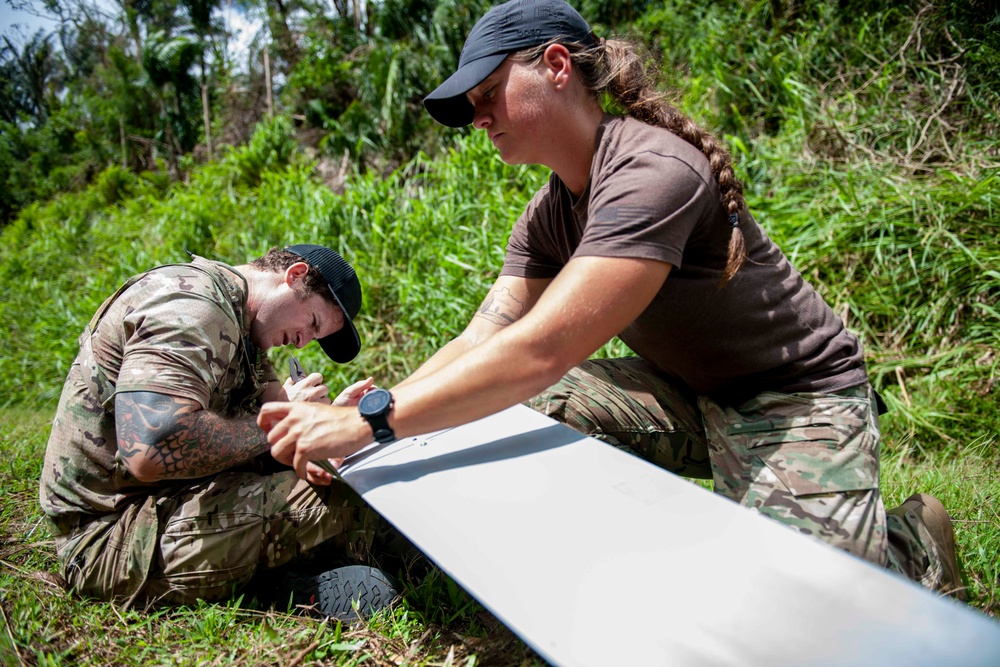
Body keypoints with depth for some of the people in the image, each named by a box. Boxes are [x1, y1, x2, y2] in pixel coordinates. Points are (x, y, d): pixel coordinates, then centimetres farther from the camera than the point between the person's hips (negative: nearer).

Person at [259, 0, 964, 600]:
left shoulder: (654, 171, -28)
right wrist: (344, 419, -18)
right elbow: (479, 342, -6)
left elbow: (542, 350, -36)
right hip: (687, 394, 7)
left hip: (800, 397, -7)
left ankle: (911, 538, 14)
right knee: (524, 410, -6)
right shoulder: (549, 216, 1)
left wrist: (370, 420, -33)